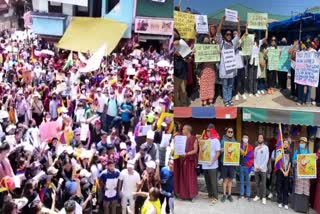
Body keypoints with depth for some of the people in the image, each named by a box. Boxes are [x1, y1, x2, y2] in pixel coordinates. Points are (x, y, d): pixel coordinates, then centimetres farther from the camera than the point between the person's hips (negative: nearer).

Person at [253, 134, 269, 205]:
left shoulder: (266, 147, -1)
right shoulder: (256, 148, 12)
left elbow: (267, 158, -6)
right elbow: (255, 158, 11)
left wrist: (261, 167, -11)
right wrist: (256, 166, -5)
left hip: (263, 169, -4)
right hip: (256, 169, 4)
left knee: (263, 184, -3)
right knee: (257, 183, 8)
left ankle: (264, 197, 1)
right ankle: (258, 195, 17)